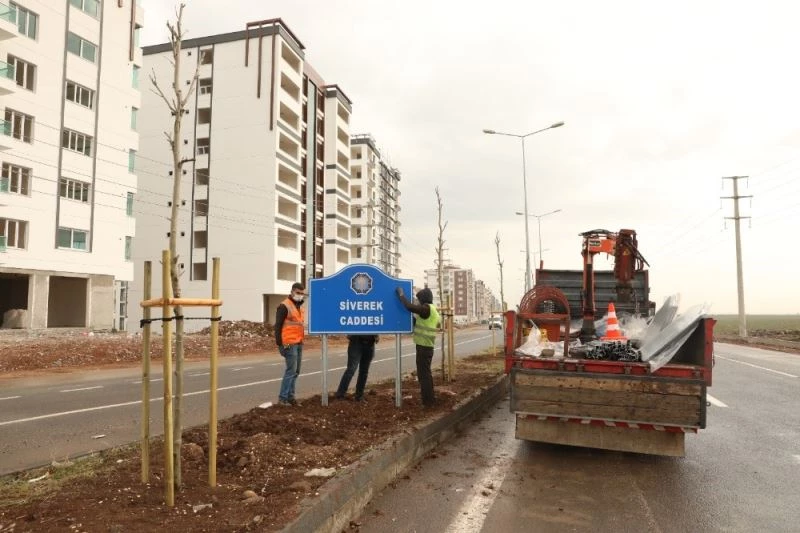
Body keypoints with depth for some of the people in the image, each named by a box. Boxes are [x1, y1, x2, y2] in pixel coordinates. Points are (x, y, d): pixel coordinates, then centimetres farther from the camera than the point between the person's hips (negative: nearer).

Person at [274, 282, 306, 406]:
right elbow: (278, 326, -12)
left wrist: (301, 340, 17)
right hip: (289, 344, -8)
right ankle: (282, 397, 0)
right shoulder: (284, 306, -10)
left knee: (296, 371, 10)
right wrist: (280, 344, -16)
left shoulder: (300, 306, 16)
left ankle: (290, 396, 18)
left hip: (299, 343, 8)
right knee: (291, 371, -8)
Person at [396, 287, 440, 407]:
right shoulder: (432, 310, 16)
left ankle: (428, 401, 1)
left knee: (423, 374, -4)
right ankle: (429, 399, 28)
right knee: (425, 373, 19)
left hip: (424, 346, -10)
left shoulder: (427, 308, -15)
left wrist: (401, 295, -13)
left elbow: (410, 307, -25)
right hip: (426, 346, 10)